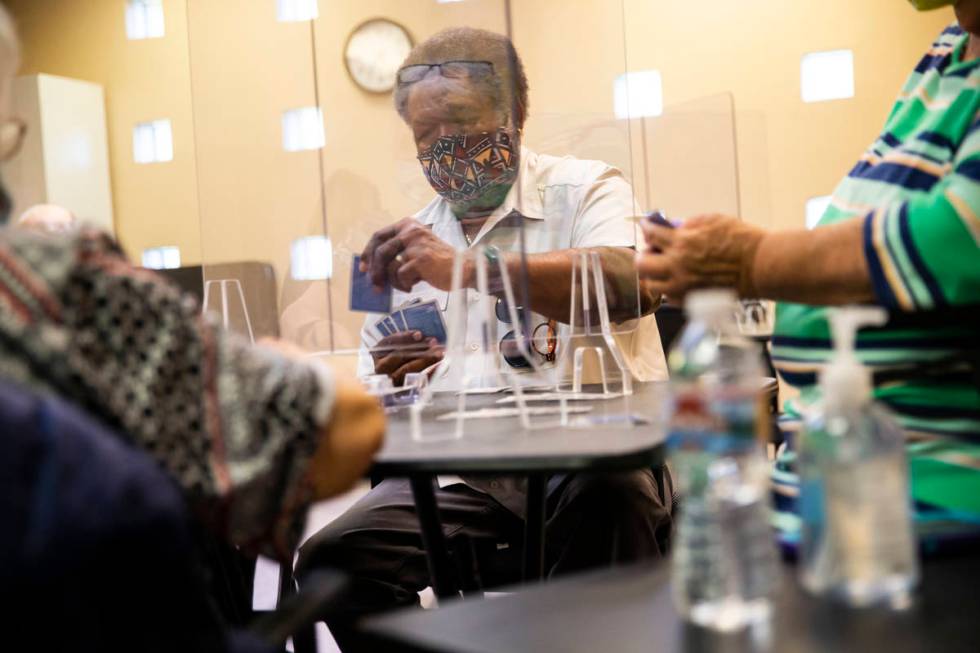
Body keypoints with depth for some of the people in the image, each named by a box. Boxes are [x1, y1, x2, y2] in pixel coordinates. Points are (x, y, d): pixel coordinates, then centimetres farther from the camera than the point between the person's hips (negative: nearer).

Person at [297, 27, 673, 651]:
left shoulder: (586, 189, 3)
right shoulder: (415, 241, 15)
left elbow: (629, 283, -21)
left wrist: (467, 267, -31)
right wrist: (395, 378, -8)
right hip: (466, 471, 4)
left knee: (605, 493, -37)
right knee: (332, 561, -16)